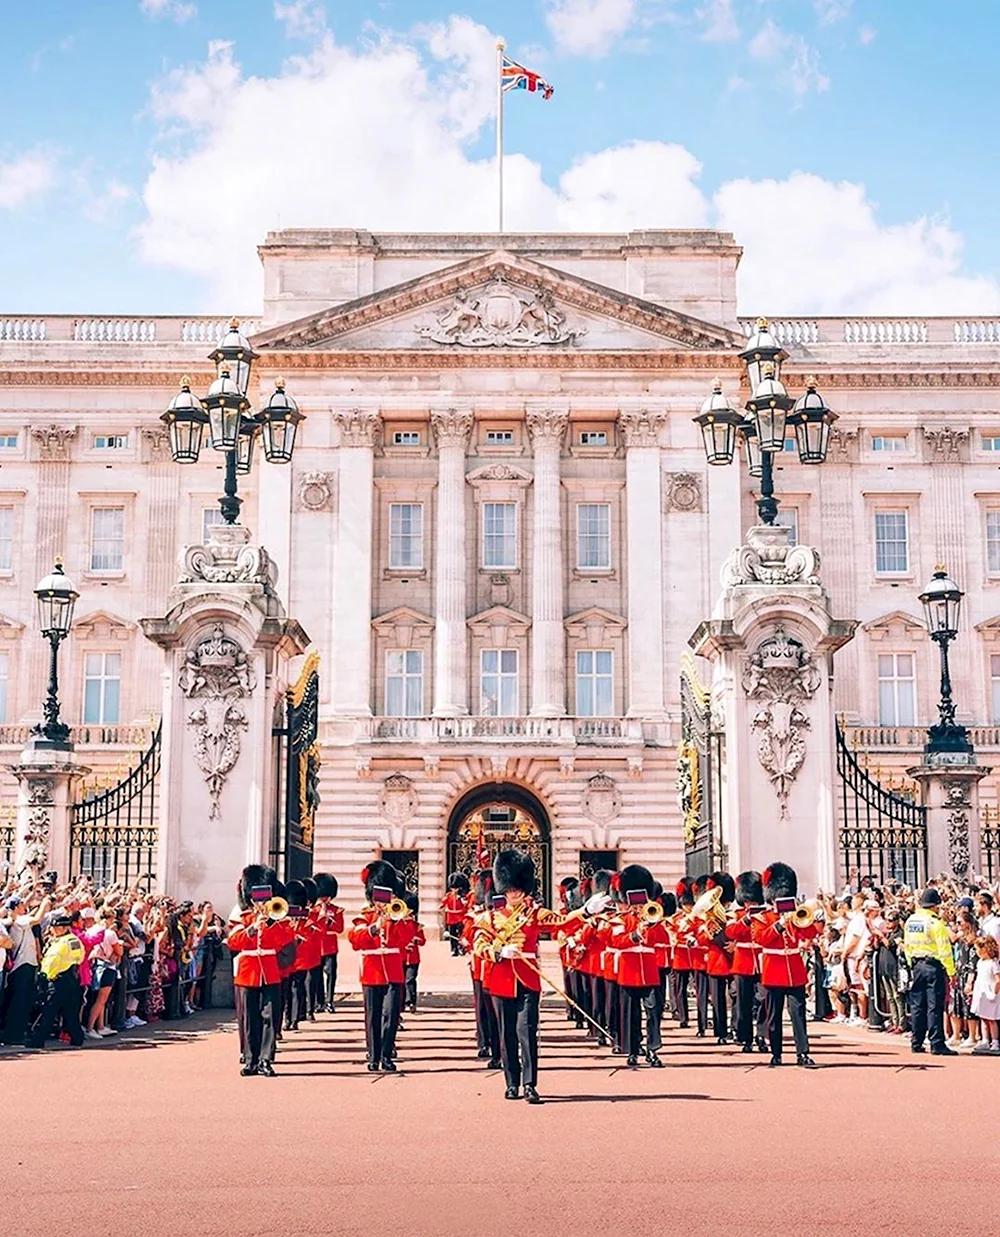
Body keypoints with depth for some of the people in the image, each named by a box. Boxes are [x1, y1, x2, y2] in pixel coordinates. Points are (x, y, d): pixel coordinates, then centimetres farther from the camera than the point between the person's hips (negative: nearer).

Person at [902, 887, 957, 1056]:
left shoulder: (910, 921, 6)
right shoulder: (935, 923, -15)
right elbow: (944, 950, -15)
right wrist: (951, 971, -9)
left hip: (917, 966, 6)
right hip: (934, 966, -6)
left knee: (917, 1005, 11)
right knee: (935, 1006, -4)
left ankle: (916, 1043, 16)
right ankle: (937, 1045, -4)